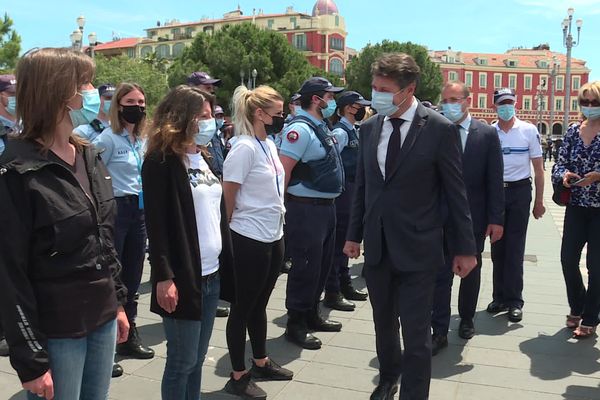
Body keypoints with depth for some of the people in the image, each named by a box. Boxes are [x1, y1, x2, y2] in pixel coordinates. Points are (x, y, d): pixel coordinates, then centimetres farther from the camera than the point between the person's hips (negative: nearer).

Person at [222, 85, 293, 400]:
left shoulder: (270, 145, 8)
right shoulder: (244, 148, -17)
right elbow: (227, 197, -15)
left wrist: (274, 227, 16)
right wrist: (236, 228, -5)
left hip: (273, 237, 8)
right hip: (250, 240, -8)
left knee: (259, 304, 20)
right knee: (244, 307, 5)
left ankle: (261, 363, 35)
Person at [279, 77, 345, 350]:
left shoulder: (321, 127, 14)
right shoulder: (300, 129, -16)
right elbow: (282, 170, -22)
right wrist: (282, 208, -21)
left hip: (326, 206, 10)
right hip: (307, 208, -10)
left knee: (322, 265, 18)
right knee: (305, 268, -1)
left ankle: (311, 316, 33)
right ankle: (295, 325, 12)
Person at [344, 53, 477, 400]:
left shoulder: (440, 129, -11)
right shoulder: (369, 128, 3)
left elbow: (456, 193, -6)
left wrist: (465, 248, -3)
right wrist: (354, 234, 12)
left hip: (417, 250, -5)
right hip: (377, 247, 5)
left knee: (416, 335, 1)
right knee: (384, 324, 21)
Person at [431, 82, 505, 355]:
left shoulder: (487, 134, -3)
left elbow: (495, 179, -3)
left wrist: (496, 219, -6)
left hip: (474, 216, 1)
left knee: (471, 271, 16)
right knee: (440, 274, 1)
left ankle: (466, 319, 36)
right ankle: (440, 332, 9)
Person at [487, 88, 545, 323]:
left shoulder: (529, 131, -2)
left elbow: (538, 169, 1)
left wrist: (539, 201, -1)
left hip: (519, 191, -2)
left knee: (515, 248, 1)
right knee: (497, 247, 9)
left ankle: (514, 301, 11)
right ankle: (500, 297, 21)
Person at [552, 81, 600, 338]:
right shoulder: (573, 131, 6)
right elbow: (559, 166, 5)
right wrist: (564, 176, -15)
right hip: (576, 206, 4)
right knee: (568, 260, 6)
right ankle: (577, 309, 29)